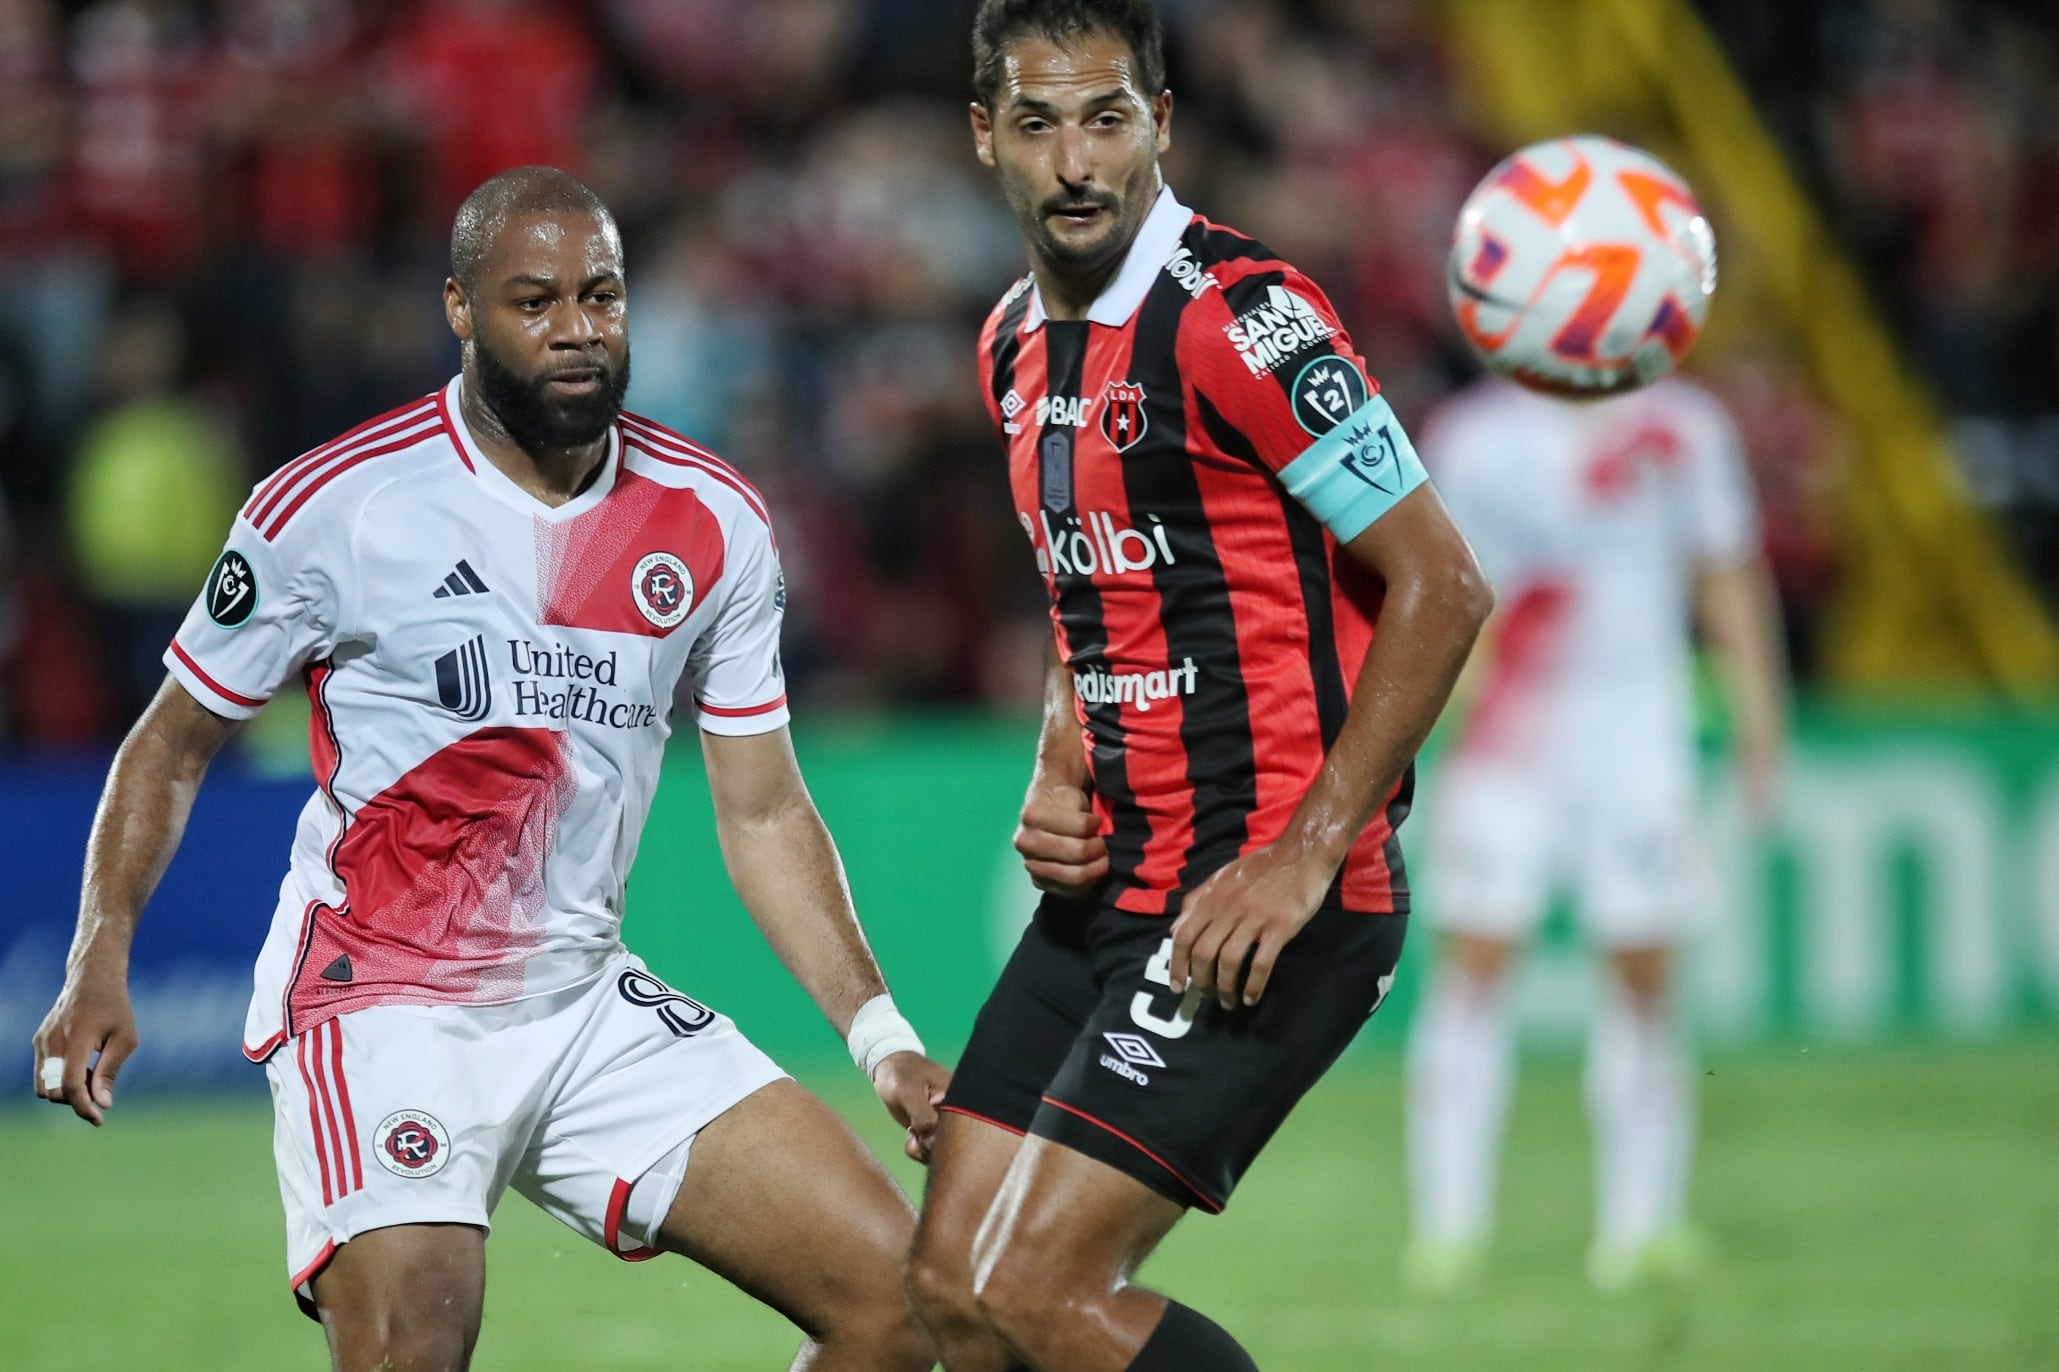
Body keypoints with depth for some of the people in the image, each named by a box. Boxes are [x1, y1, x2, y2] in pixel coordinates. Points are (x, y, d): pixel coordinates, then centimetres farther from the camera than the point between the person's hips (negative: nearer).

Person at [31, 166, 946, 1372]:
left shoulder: (712, 523, 5)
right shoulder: (335, 506, -8)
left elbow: (764, 815, 12)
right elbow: (174, 743, 3)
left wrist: (883, 1039, 3)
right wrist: (101, 959, -10)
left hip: (589, 1000, 5)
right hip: (379, 1003, -5)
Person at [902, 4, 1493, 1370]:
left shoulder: (1240, 317, -15)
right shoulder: (1016, 345, 11)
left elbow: (1440, 586, -16)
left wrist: (1304, 858, -19)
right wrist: (1055, 779, 6)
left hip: (1264, 904, -9)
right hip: (1112, 886, 9)